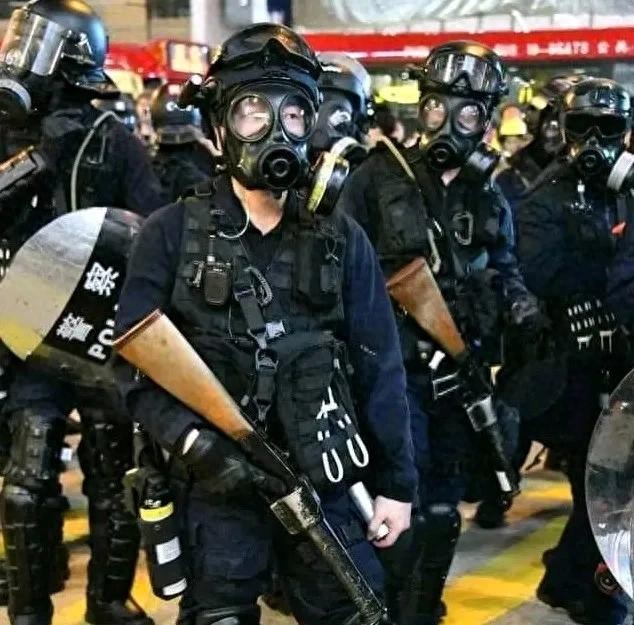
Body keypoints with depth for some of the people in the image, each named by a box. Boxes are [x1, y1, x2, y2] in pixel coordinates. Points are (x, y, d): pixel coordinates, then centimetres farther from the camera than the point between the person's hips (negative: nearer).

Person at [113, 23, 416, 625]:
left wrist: (396, 481, 4)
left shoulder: (342, 238, 4)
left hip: (327, 483, 2)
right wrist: (192, 440, -20)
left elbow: (379, 369, 5)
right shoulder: (171, 233, -2)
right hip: (215, 484, -2)